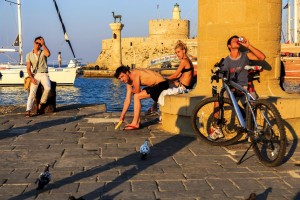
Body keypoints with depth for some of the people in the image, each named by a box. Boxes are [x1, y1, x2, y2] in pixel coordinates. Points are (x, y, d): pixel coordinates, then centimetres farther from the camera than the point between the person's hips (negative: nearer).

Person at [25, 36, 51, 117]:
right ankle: (28, 111, -27)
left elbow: (48, 54, -22)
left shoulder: (43, 52, 6)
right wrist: (31, 78, -11)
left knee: (48, 88, -29)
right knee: (32, 92, -19)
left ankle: (41, 103, -7)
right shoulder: (29, 55, 9)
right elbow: (28, 68, 3)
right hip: (35, 75, 0)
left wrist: (44, 44, -18)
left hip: (44, 74, 0)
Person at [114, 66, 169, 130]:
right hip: (155, 85, 10)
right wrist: (122, 115, 8)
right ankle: (138, 121, 14)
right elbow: (127, 100, 9)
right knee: (137, 97, 13)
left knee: (137, 96, -15)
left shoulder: (134, 74, -19)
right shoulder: (129, 83, 9)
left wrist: (132, 90, 4)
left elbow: (137, 91, -19)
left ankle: (135, 123, -12)